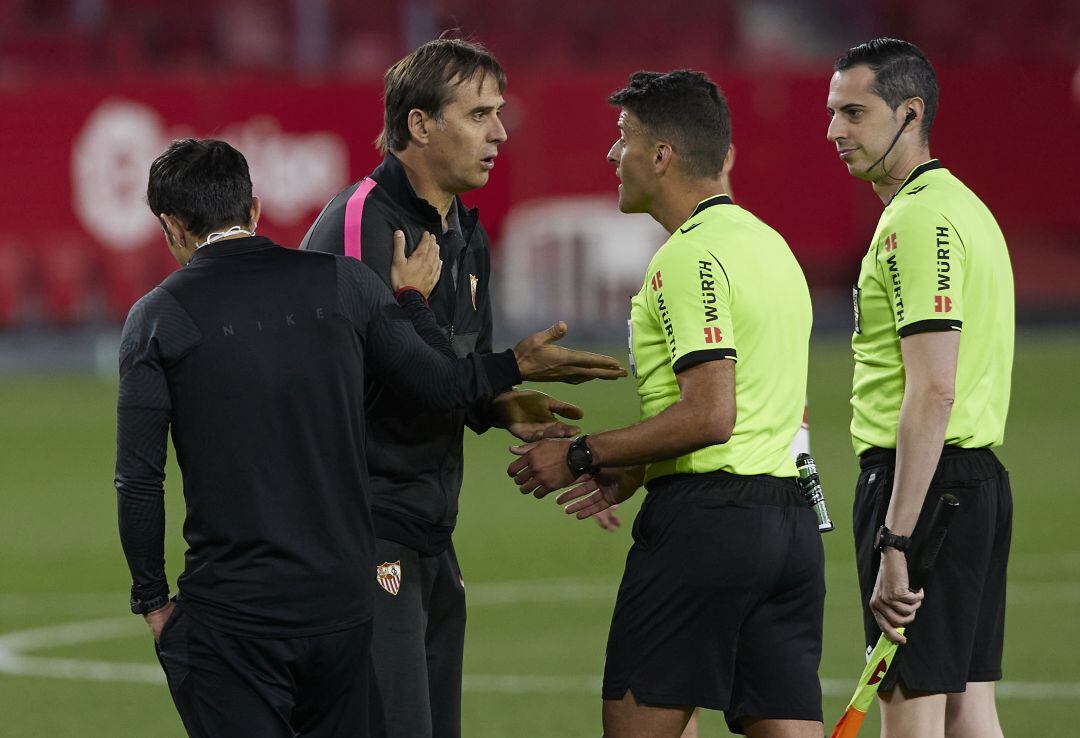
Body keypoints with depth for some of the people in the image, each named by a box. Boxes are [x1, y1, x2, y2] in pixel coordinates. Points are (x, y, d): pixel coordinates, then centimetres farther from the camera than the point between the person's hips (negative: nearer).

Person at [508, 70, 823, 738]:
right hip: (789, 518, 9)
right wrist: (635, 471, 22)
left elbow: (711, 414, -21)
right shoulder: (769, 243, 18)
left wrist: (582, 455, -12)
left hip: (705, 520, -9)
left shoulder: (689, 257, -12)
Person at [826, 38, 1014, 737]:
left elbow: (932, 392, -22)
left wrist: (896, 545, -24)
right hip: (980, 478, 10)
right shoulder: (963, 205, 19)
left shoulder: (919, 220, -14)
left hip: (922, 484, -10)